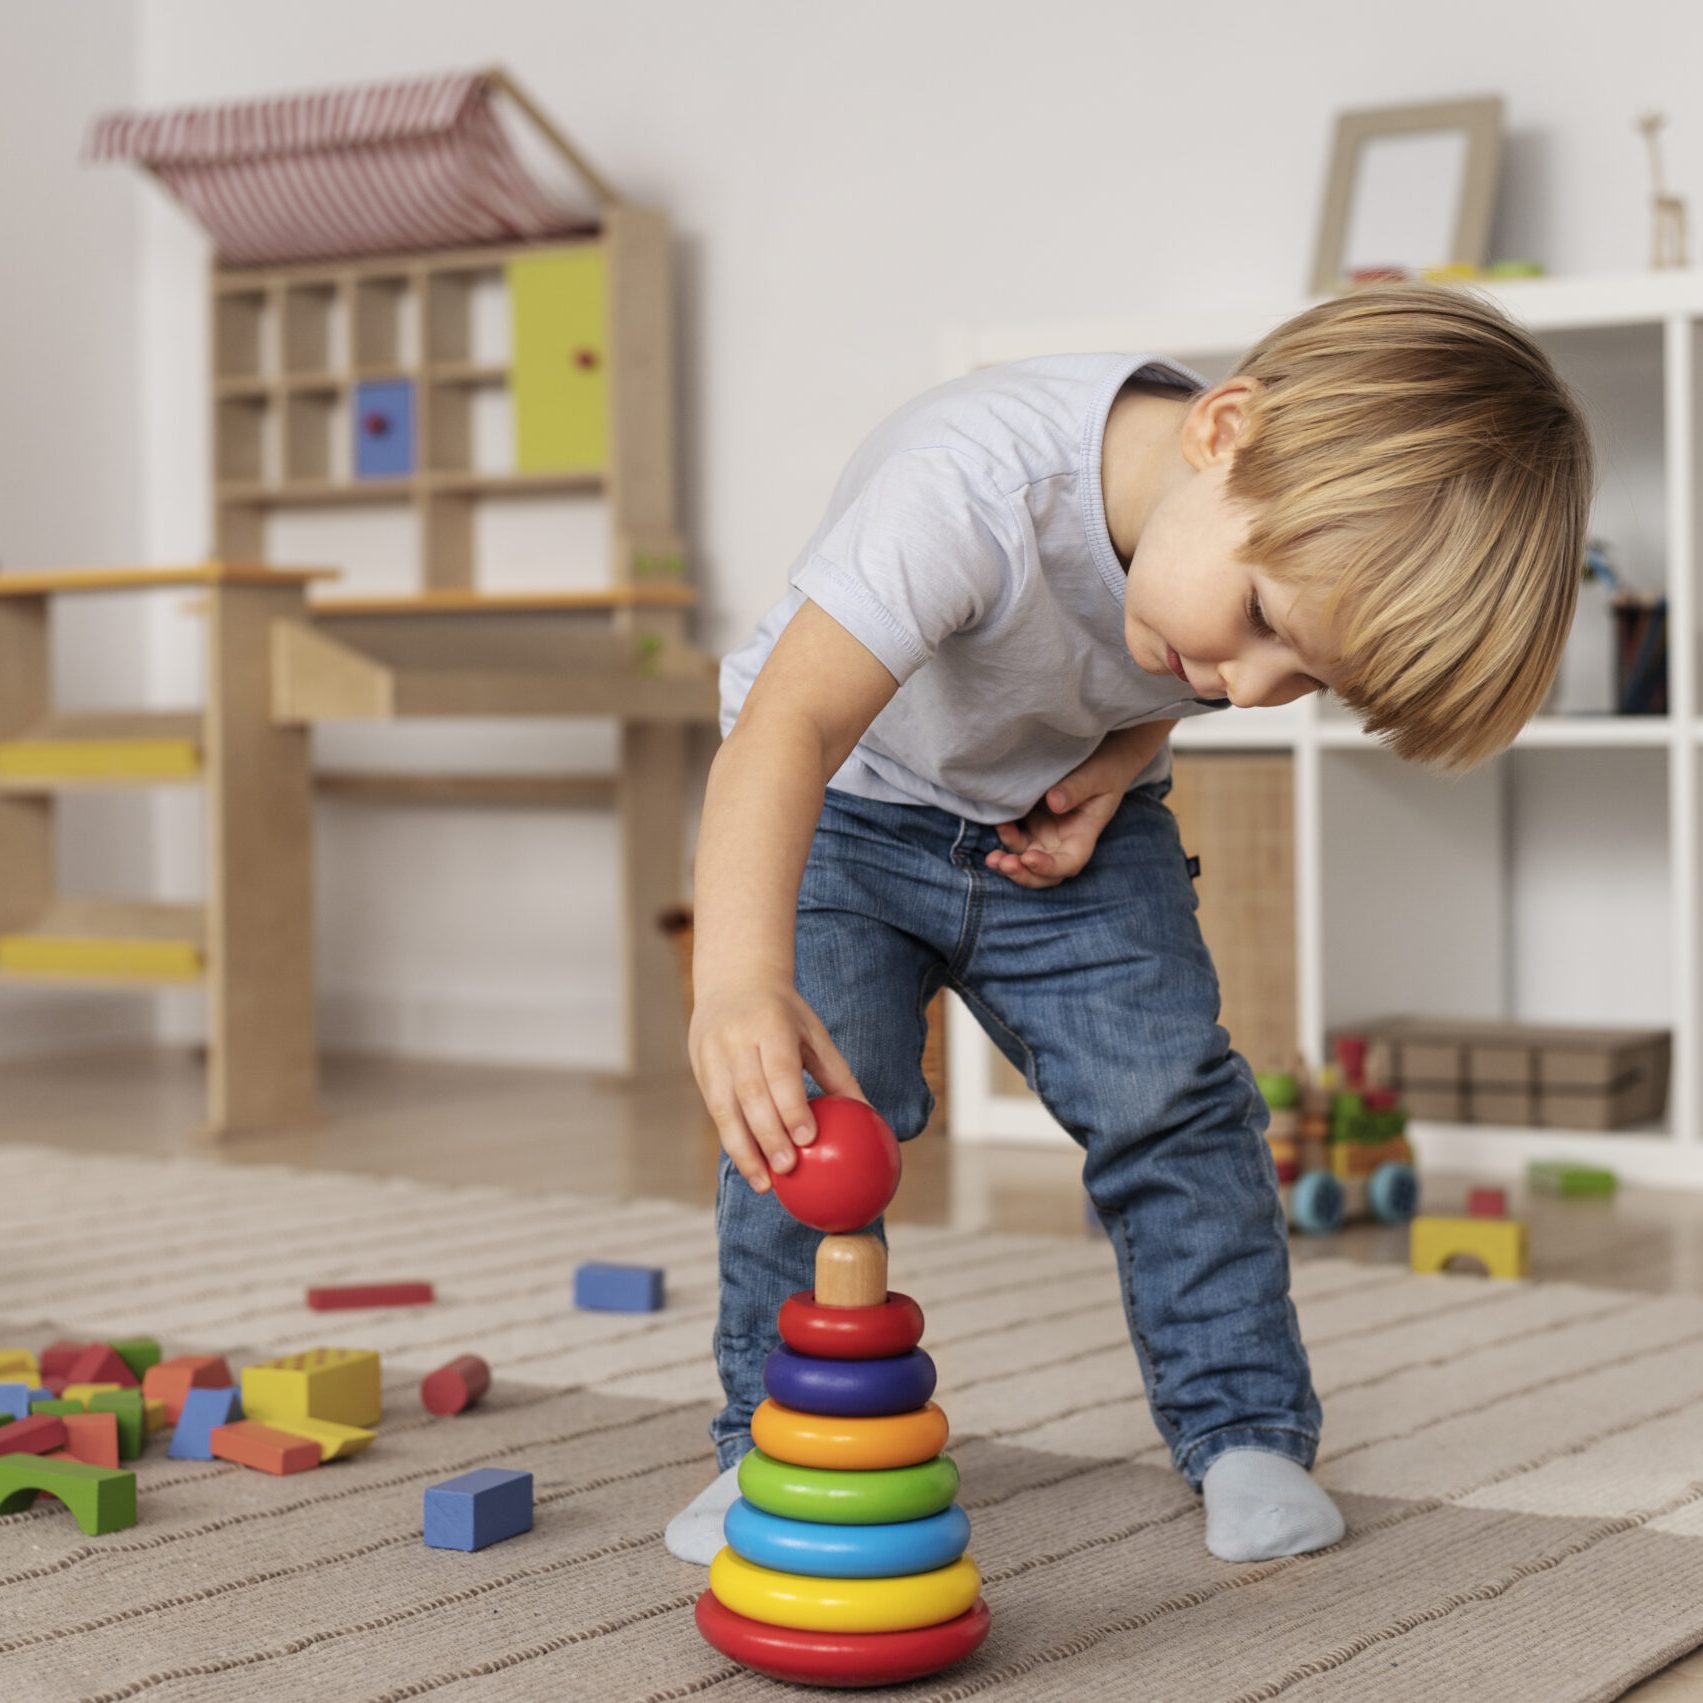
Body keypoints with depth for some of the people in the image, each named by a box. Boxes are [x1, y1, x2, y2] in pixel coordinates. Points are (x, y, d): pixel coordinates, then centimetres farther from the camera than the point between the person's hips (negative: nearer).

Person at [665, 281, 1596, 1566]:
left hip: (1062, 824, 4)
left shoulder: (1299, 545, -23)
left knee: (1169, 1096, -8)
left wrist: (1111, 775, -17)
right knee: (812, 1103, -17)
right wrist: (743, 975, -65)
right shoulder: (977, 481, -43)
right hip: (847, 802, -3)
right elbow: (788, 726, -51)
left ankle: (1245, 1426, 9)